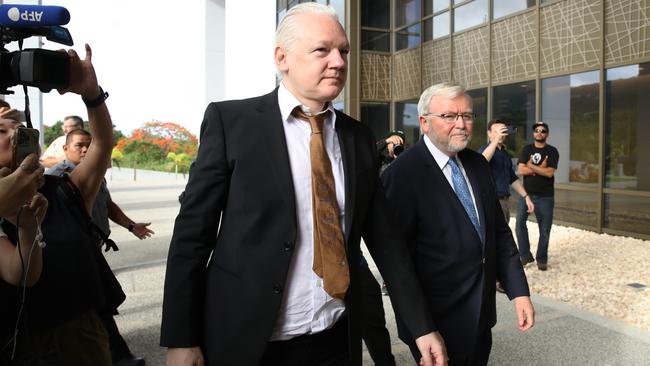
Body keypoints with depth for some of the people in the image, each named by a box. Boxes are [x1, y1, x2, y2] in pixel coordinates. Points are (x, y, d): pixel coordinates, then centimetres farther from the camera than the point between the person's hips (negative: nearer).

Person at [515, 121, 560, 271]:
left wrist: (531, 166, -10)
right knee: (520, 222, -9)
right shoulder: (526, 149, 6)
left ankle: (541, 259, 18)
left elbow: (549, 173, -13)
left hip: (545, 196, -1)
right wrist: (540, 168, -12)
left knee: (545, 229, 4)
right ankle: (525, 255, 5)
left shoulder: (552, 151, 1)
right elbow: (521, 170, -7)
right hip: (526, 193, 1)